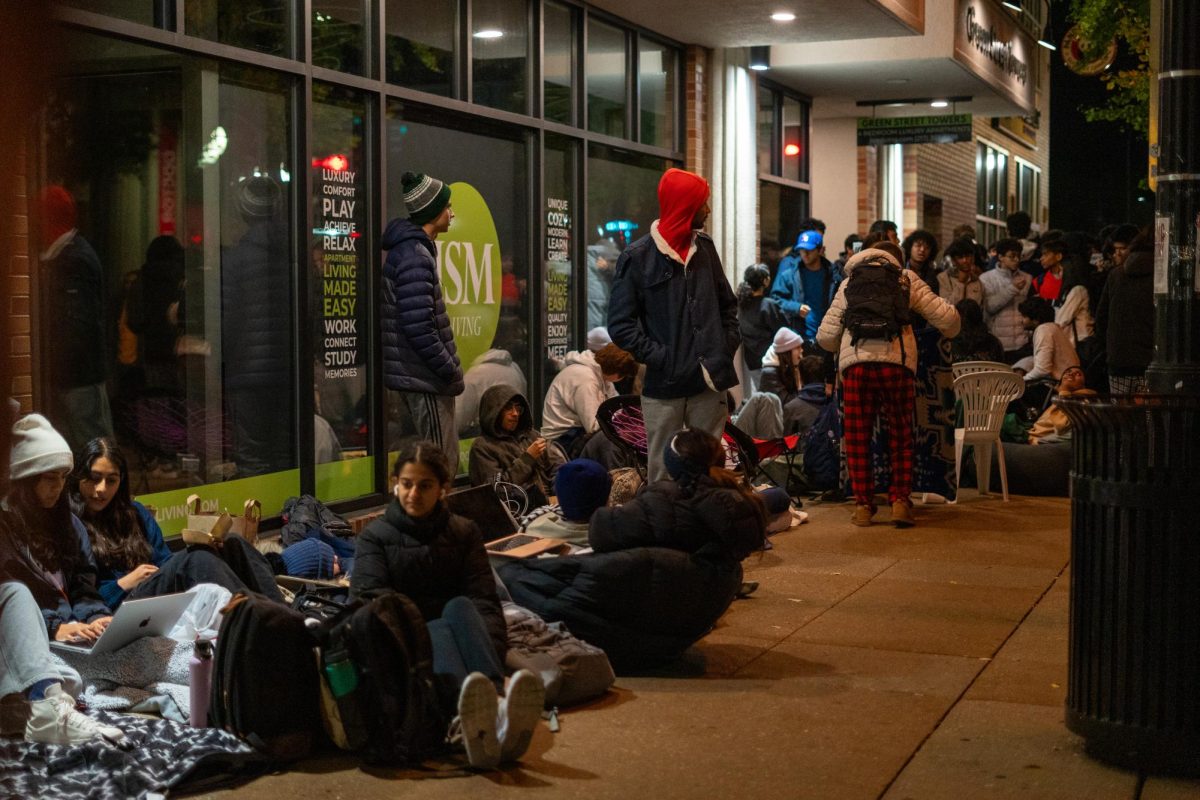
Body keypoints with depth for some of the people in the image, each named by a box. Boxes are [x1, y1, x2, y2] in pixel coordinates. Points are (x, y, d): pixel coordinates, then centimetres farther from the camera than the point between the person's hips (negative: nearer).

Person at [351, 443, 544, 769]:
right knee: (439, 629, -36)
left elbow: (484, 599, 3)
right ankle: (488, 717, -73)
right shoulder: (375, 536, 13)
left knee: (459, 607, -32)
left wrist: (490, 652, -18)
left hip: (453, 635, 2)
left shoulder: (464, 532, 18)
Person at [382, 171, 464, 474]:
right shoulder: (415, 256, -17)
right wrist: (451, 370, -15)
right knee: (442, 464, -6)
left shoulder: (411, 249, 15)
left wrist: (449, 369, 15)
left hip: (416, 378, 10)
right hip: (425, 381, -10)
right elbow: (418, 328, -24)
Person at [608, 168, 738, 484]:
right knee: (663, 474, 1)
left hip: (709, 384, 4)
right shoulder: (638, 257, -4)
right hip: (664, 386, -4)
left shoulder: (705, 249, 11)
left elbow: (728, 305, 21)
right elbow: (621, 325, -6)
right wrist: (660, 358, -12)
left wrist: (727, 346, 8)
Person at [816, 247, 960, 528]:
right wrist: (949, 332, 36)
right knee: (901, 438, 14)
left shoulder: (848, 283, 23)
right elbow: (946, 316, 12)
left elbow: (825, 336, 16)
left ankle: (863, 505, 11)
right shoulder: (906, 278, 19)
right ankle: (900, 500, 5)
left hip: (855, 364, 1)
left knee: (857, 440, 11)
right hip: (897, 363, 0)